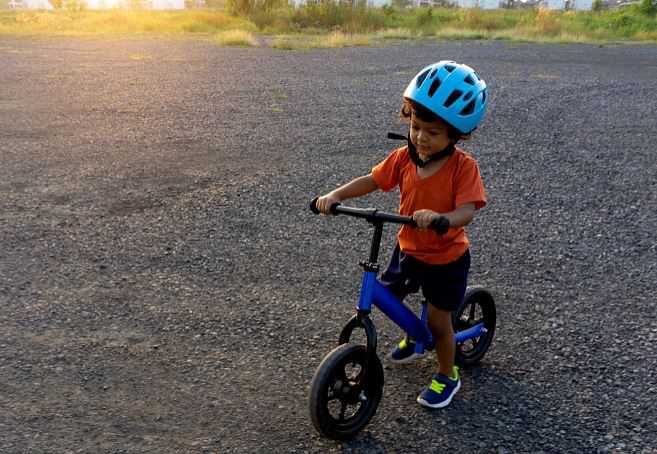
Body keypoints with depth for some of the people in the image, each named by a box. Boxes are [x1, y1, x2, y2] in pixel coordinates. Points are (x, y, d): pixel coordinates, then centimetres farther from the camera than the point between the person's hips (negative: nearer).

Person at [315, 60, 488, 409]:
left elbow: (467, 210, -32)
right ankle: (415, 337, 48)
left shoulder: (463, 167, -23)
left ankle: (447, 376, 35)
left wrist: (440, 218, -53)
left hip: (446, 258, -5)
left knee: (438, 320, 6)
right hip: (408, 249, 5)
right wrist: (335, 195, -19)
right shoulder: (404, 158, -11)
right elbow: (371, 180, -5)